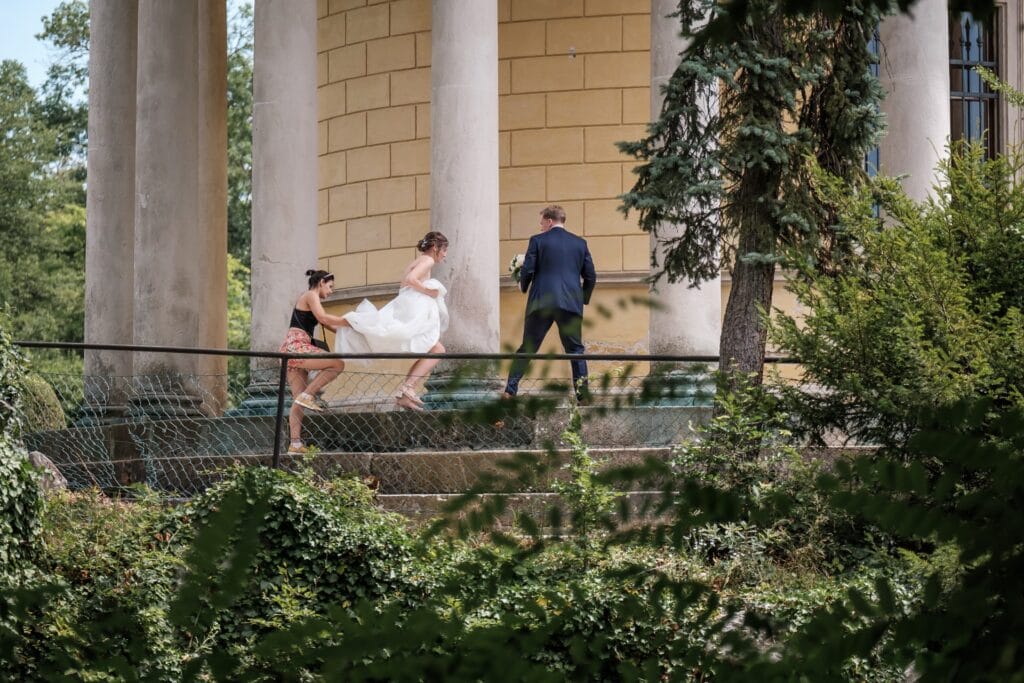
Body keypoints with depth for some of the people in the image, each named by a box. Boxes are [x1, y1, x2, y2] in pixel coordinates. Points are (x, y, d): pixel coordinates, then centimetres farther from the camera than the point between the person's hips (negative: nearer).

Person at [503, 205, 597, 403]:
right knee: (575, 349, 8)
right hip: (571, 303, 2)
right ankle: (582, 393, -1)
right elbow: (590, 277, 8)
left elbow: (527, 270, -5)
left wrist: (523, 285, 16)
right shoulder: (580, 243, 10)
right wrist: (584, 299, 22)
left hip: (541, 303, -2)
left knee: (527, 348, 7)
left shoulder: (538, 240, 1)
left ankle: (510, 389, 3)